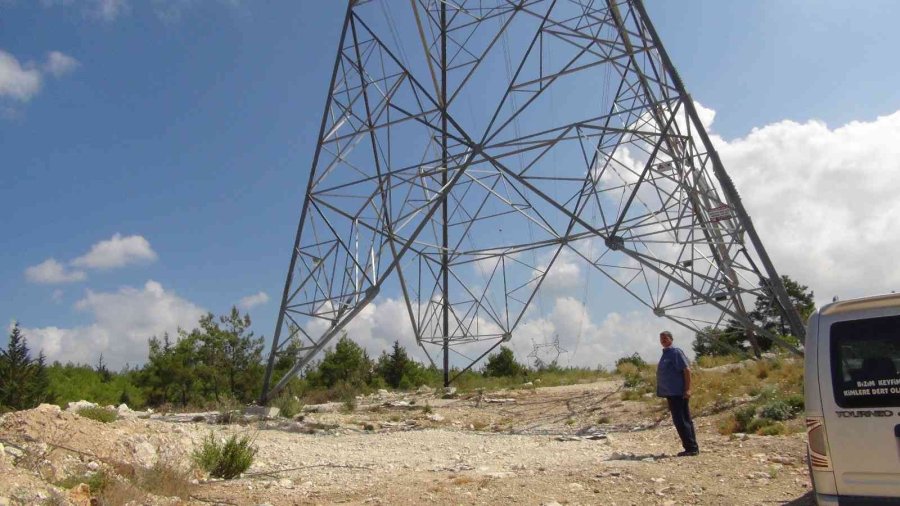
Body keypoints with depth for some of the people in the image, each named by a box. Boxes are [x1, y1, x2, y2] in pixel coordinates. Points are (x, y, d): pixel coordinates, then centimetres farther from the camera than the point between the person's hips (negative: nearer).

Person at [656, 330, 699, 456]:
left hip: (678, 393, -9)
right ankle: (692, 448, 17)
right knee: (685, 421, 11)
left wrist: (687, 389, -21)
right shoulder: (665, 354, 16)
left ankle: (691, 448, -2)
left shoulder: (676, 352, -11)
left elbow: (687, 370, -16)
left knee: (681, 421, -8)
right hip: (671, 393, 9)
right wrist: (664, 392, 20)